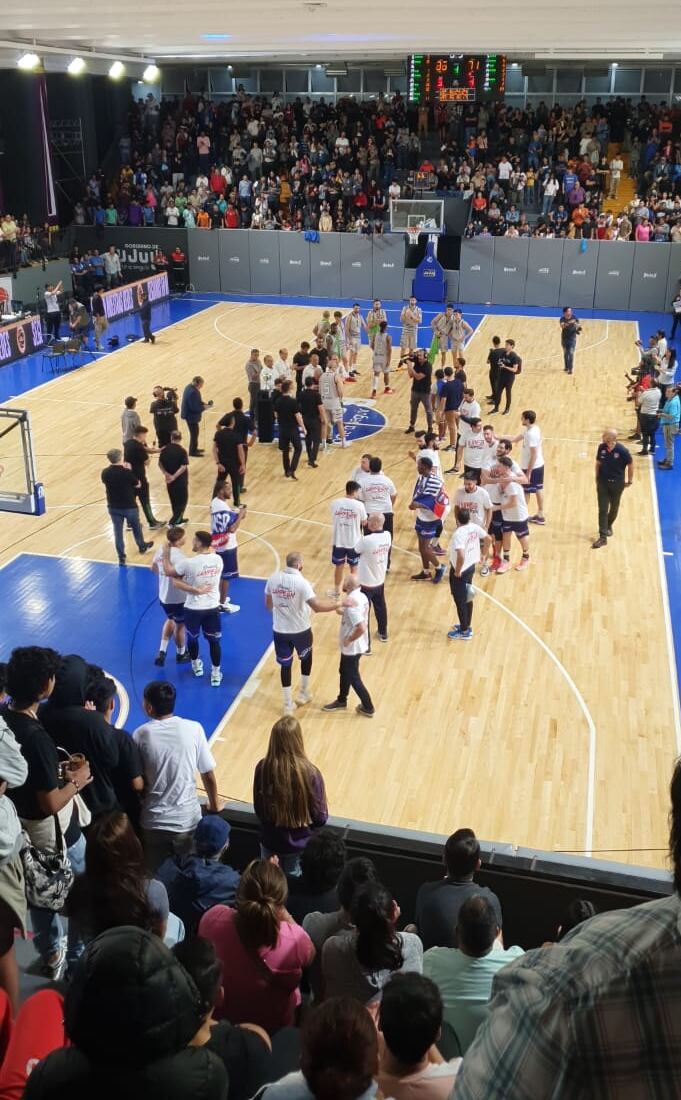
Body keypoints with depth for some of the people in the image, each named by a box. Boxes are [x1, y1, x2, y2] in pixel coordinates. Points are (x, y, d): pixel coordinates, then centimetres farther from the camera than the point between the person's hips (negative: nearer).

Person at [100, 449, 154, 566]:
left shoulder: (105, 473, -10)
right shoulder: (127, 472, -22)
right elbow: (137, 485, -7)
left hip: (113, 507, 2)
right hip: (130, 506, -2)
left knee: (118, 531, 12)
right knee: (136, 527, 23)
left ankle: (121, 557, 17)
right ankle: (142, 546, 44)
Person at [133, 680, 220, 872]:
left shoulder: (141, 734, -9)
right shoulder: (194, 729, -9)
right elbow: (208, 776, -3)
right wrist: (214, 806, 15)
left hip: (154, 821, 0)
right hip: (187, 820, 0)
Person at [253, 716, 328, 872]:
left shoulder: (262, 768, -17)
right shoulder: (310, 773, -25)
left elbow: (258, 809, -2)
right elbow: (320, 817, -13)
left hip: (270, 841, 2)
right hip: (299, 845, -2)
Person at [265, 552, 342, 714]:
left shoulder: (273, 578, -6)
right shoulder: (301, 583, -22)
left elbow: (268, 605, 8)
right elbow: (317, 606, -27)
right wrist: (338, 603, -18)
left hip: (280, 630, 3)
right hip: (300, 630, -3)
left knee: (285, 665, 15)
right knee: (306, 658, 26)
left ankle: (288, 705, 19)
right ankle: (303, 693, 38)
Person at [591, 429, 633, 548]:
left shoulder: (622, 451, -20)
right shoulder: (602, 447, -11)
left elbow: (630, 465, -6)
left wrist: (630, 481, 1)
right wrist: (597, 478, 7)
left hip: (617, 483, -1)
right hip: (603, 482, 1)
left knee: (614, 508, 17)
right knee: (602, 509, -3)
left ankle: (608, 526, 45)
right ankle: (603, 537, 0)